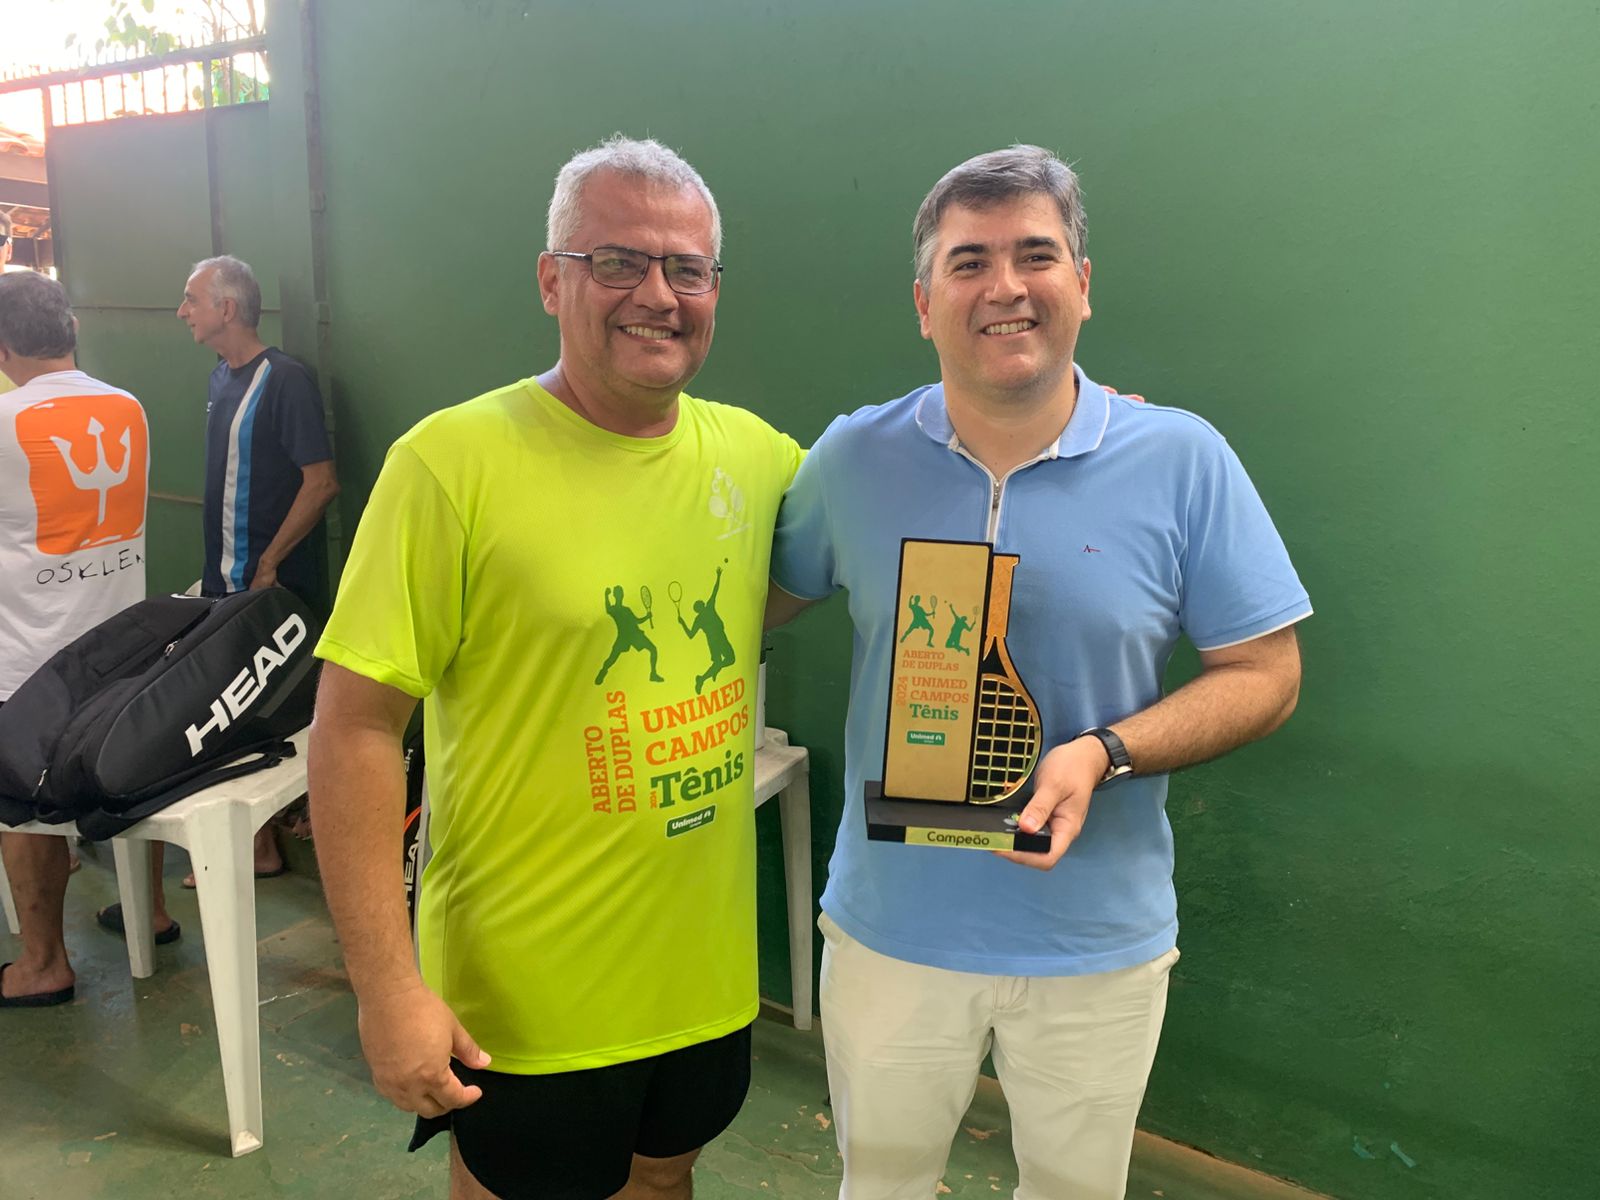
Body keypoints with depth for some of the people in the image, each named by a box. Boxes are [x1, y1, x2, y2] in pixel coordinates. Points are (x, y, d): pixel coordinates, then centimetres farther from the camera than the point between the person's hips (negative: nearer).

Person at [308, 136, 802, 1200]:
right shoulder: (453, 462, -17)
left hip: (709, 974, 5)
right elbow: (355, 726, -16)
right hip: (527, 996, -5)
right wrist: (389, 988, -16)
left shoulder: (754, 452, -1)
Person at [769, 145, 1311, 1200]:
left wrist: (1104, 753, -22)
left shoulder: (1183, 460, -10)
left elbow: (1265, 675, -7)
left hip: (1100, 944, 0)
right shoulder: (855, 457, -6)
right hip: (891, 927, 1)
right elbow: (758, 603, 8)